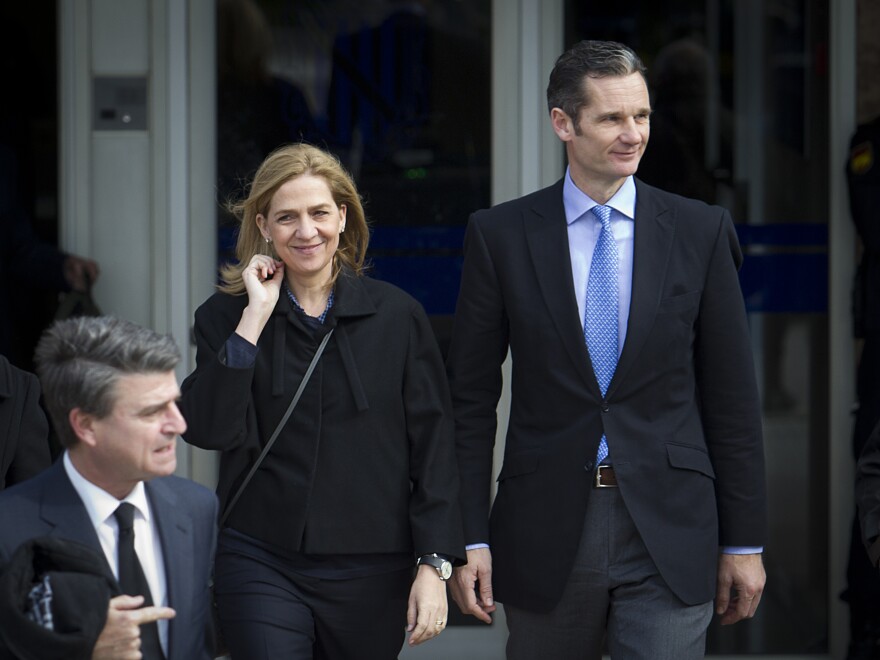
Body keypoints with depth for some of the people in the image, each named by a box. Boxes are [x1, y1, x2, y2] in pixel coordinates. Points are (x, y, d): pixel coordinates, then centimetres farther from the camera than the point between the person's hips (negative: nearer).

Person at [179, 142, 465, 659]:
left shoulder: (397, 315, 3)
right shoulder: (226, 316, 4)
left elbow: (433, 446, 2)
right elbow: (207, 430, -11)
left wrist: (434, 564, -5)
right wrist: (255, 318, -12)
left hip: (371, 576, 1)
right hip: (262, 566, -1)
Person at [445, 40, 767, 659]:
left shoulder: (701, 231, 2)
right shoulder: (500, 235, 2)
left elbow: (732, 397, 4)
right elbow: (471, 397, 3)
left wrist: (743, 542, 3)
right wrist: (469, 538, -3)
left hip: (669, 533, 0)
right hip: (545, 535, 1)